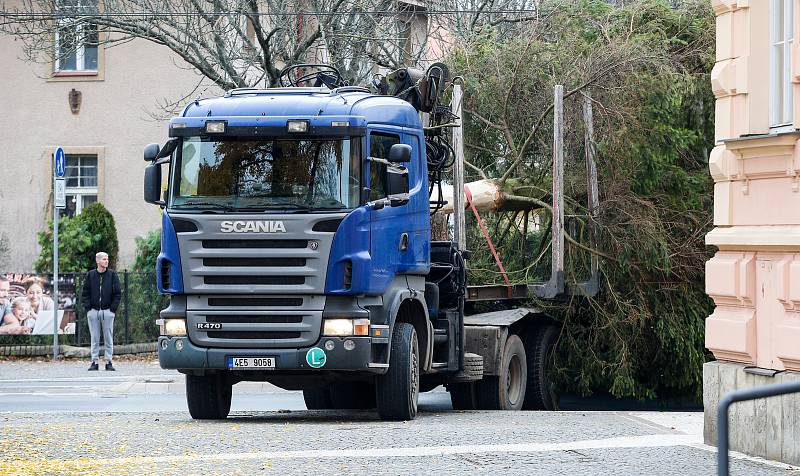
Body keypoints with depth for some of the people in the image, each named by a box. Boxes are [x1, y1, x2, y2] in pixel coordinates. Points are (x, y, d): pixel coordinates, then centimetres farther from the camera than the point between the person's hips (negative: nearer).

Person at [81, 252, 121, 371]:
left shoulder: (112, 275, 3)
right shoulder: (90, 275, 6)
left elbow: (117, 293, 3)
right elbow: (85, 293, 8)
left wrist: (113, 308, -5)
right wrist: (87, 307, -2)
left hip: (107, 311, -1)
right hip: (93, 311, 1)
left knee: (108, 338, 0)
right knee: (95, 338, 3)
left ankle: (109, 361, 4)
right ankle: (94, 361, 6)